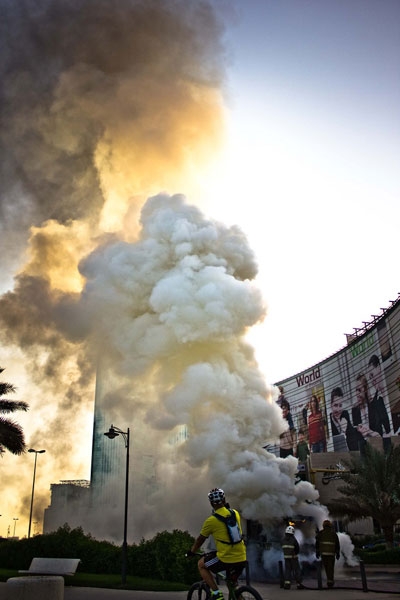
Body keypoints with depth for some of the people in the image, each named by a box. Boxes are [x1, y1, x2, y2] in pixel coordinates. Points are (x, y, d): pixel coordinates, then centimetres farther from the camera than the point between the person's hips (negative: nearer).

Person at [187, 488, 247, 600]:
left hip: (226, 559, -6)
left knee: (201, 564, 17)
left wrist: (192, 552, 21)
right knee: (233, 584, 31)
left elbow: (200, 539, 6)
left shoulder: (211, 520, -9)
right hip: (242, 558, 6)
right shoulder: (235, 513, 3)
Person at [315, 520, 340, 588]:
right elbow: (337, 544, 8)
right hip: (331, 553, 0)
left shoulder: (320, 533, 7)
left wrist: (317, 552, 9)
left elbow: (317, 543, 4)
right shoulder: (334, 533, 9)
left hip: (323, 553, 0)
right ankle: (330, 581, -3)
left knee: (326, 567, 13)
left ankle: (330, 580, 17)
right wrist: (338, 553, 14)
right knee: (330, 567, 4)